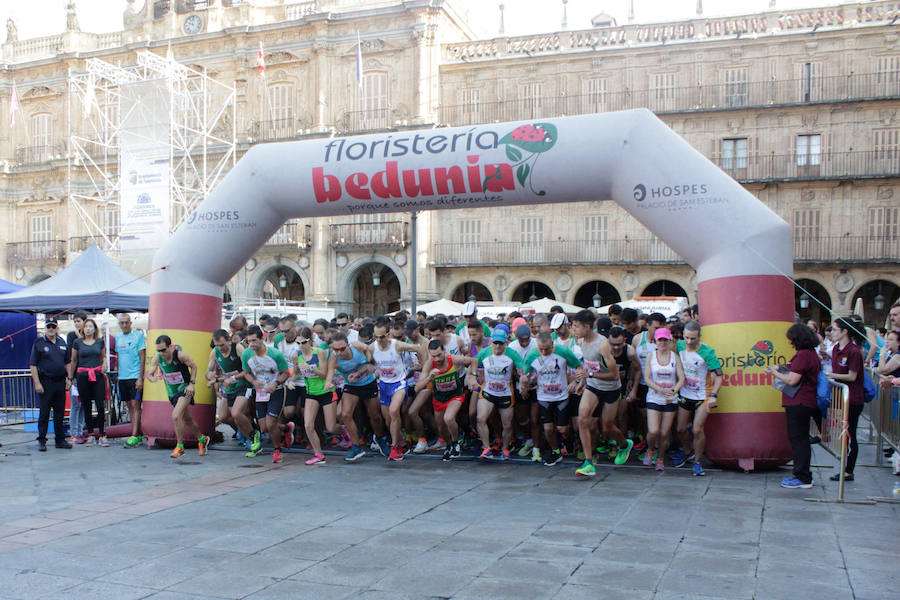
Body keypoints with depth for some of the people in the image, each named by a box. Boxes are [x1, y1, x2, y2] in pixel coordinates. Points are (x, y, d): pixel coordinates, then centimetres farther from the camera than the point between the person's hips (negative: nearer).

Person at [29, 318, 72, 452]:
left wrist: (69, 378, 8)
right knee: (44, 413, -2)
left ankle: (60, 440, 15)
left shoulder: (62, 343, 12)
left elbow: (67, 363, 18)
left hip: (60, 382, 4)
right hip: (45, 382, -4)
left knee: (60, 413, 9)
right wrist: (37, 383, -13)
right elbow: (33, 365, -6)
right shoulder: (39, 343, -3)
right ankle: (41, 440, 7)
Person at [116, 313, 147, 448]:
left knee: (135, 405, -8)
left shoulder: (138, 335, -4)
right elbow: (117, 356, 18)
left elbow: (142, 358, -8)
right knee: (129, 405, 9)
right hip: (122, 377, 6)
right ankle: (138, 434, 16)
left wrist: (140, 378, -14)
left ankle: (135, 436, -9)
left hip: (135, 376, -6)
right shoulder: (118, 337, 13)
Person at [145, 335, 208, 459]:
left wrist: (191, 383, -14)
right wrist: (152, 378, -34)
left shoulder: (180, 355, -20)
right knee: (187, 419, 15)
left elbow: (194, 366, -7)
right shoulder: (157, 358, -9)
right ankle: (202, 439, 37)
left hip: (185, 389, -5)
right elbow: (148, 373, -10)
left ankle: (180, 447, -7)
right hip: (172, 392, 6)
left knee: (176, 416, -21)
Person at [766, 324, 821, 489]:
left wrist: (775, 373, -6)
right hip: (805, 402, 10)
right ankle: (800, 475, 23)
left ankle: (803, 479, 0)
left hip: (799, 403, -10)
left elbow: (792, 381, -19)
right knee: (800, 439, 15)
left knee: (798, 439, -5)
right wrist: (781, 370, 14)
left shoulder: (803, 355, -18)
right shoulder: (811, 353, 14)